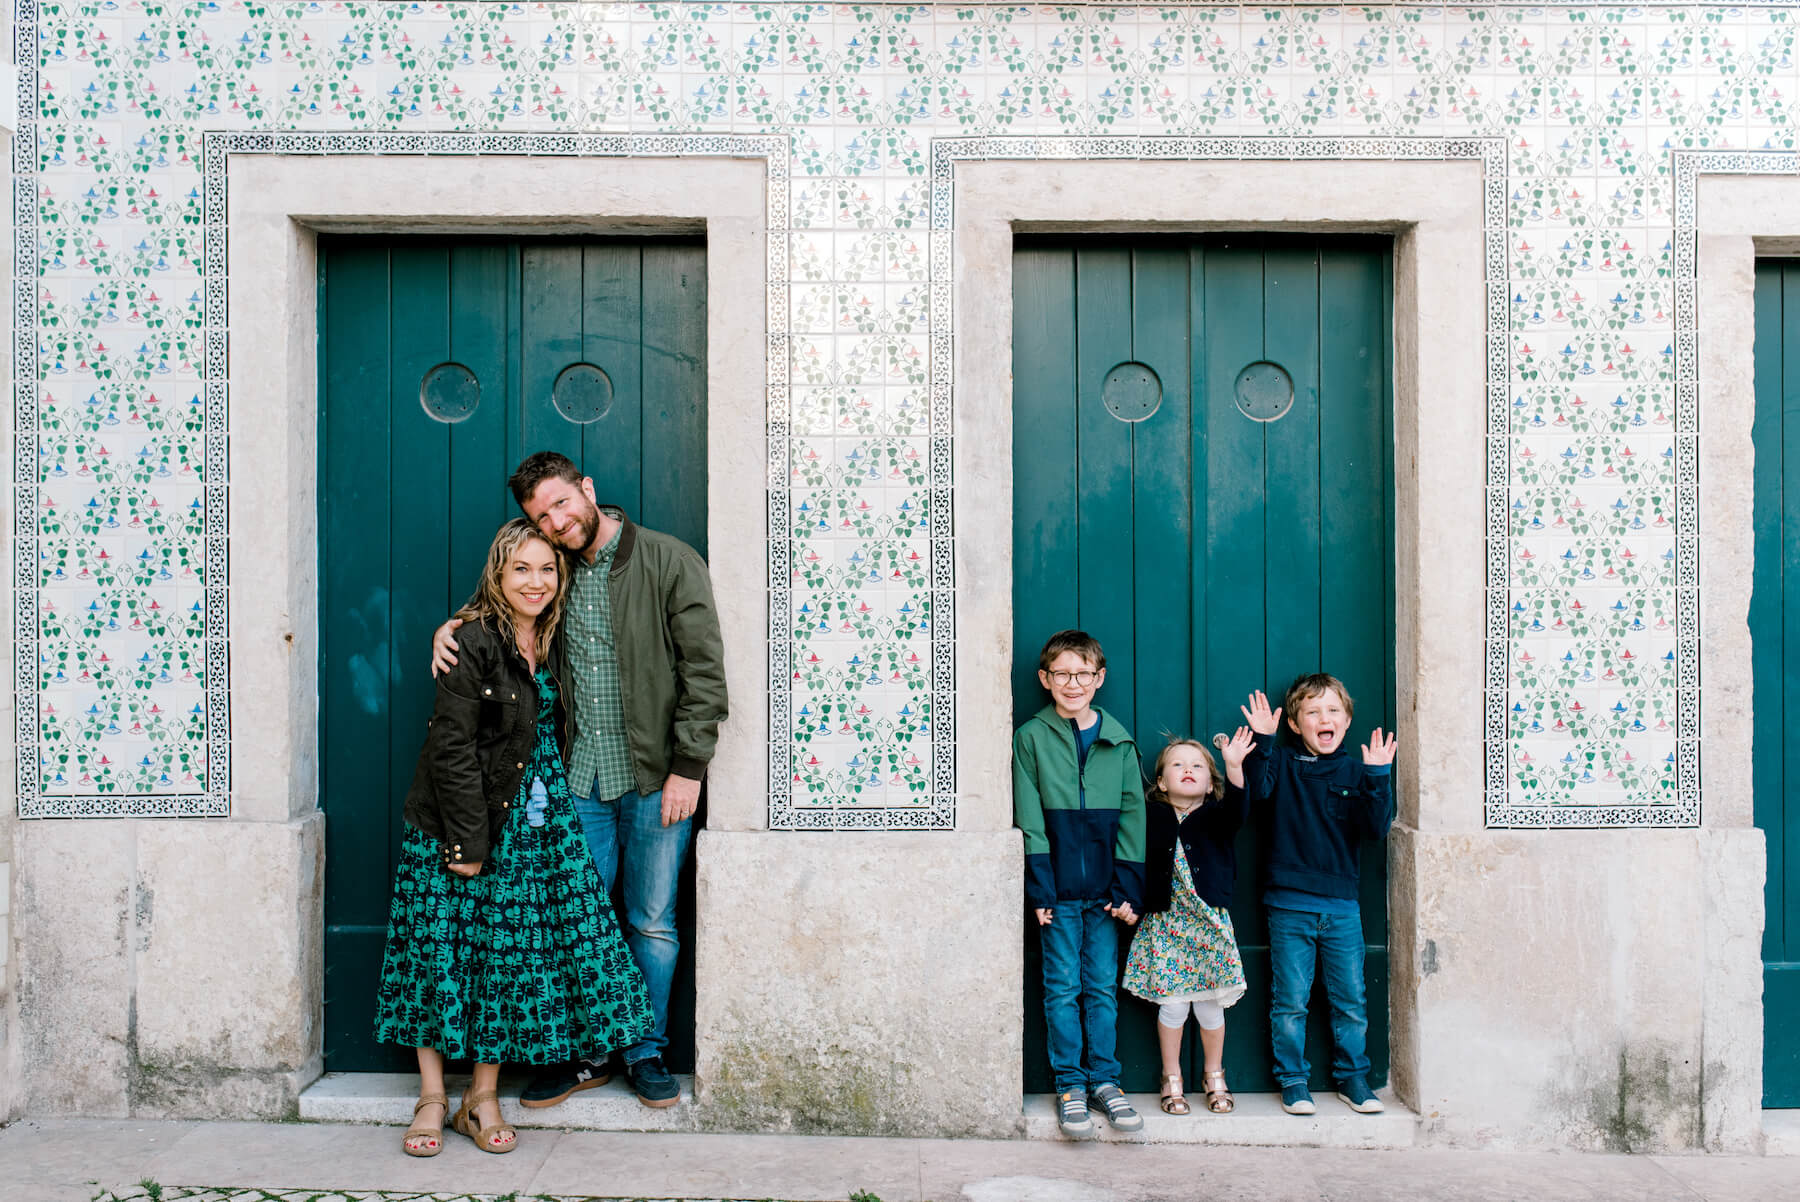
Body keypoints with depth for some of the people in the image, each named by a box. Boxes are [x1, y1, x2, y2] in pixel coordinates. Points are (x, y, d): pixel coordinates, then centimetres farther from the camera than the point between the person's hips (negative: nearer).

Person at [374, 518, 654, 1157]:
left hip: (532, 824, 6)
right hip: (457, 826, -6)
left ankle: (482, 1097, 18)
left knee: (509, 954, 6)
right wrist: (468, 840, -17)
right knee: (439, 947, 4)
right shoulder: (474, 640, -13)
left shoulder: (549, 644, 8)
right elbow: (452, 745, -16)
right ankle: (432, 1095, 18)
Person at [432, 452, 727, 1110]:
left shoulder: (670, 562, -6)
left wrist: (688, 768, -13)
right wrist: (452, 626, 2)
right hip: (582, 777, 4)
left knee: (652, 922, 7)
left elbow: (705, 672, -8)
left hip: (655, 779, -4)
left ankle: (647, 1053, 23)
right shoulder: (558, 573, 7)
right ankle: (583, 1053, 24)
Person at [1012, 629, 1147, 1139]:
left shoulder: (1118, 740, 7)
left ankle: (1103, 1079, 20)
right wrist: (1039, 887, -9)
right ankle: (1069, 1084, 14)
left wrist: (1129, 887, -2)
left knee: (1103, 986, 8)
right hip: (1059, 888, -2)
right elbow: (1030, 819, -3)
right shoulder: (1031, 737, 0)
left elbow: (1132, 815, 5)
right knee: (1063, 987, 3)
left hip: (1104, 887, 2)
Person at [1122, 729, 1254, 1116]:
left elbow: (1235, 810, -21)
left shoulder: (1214, 818, 1)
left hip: (1209, 923, 0)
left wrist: (1234, 767, -35)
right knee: (1171, 1004, 3)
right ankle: (1172, 1079, 21)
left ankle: (1214, 1076, 28)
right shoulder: (1151, 820, 1)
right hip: (1164, 924, 0)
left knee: (1210, 1005, 7)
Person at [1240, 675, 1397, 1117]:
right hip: (1289, 903, -2)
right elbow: (1258, 790, -18)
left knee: (1350, 999, 9)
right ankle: (1293, 1081, 18)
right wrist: (1262, 741, -26)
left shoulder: (1354, 772, 6)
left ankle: (1352, 1078, 25)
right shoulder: (1283, 762, 1)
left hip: (1341, 905, 2)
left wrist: (1377, 776, -15)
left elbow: (1376, 828, -4)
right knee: (1290, 1000, 4)